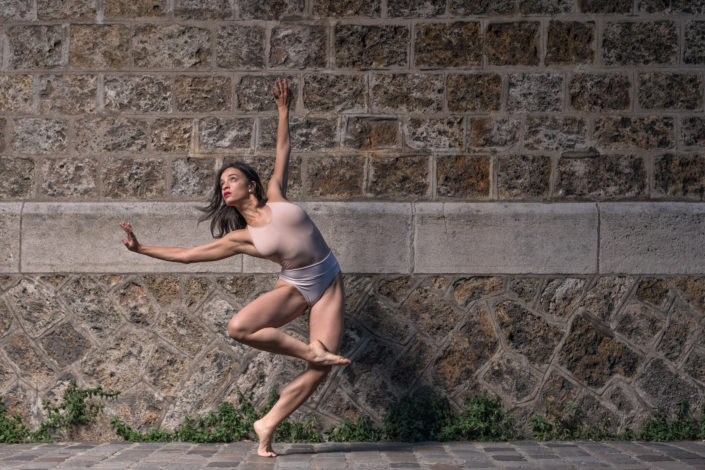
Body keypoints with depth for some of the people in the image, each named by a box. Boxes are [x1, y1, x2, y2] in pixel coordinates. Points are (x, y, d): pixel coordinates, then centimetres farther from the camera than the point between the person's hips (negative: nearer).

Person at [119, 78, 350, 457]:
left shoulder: (276, 198, 2)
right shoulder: (240, 238, 1)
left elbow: (283, 152, 14)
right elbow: (187, 255, 6)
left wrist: (283, 109, 17)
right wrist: (141, 248, 5)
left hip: (328, 283, 0)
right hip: (295, 287, 0)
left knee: (322, 366, -11)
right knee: (239, 328, -27)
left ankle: (268, 425, 6)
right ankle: (308, 350, -10)